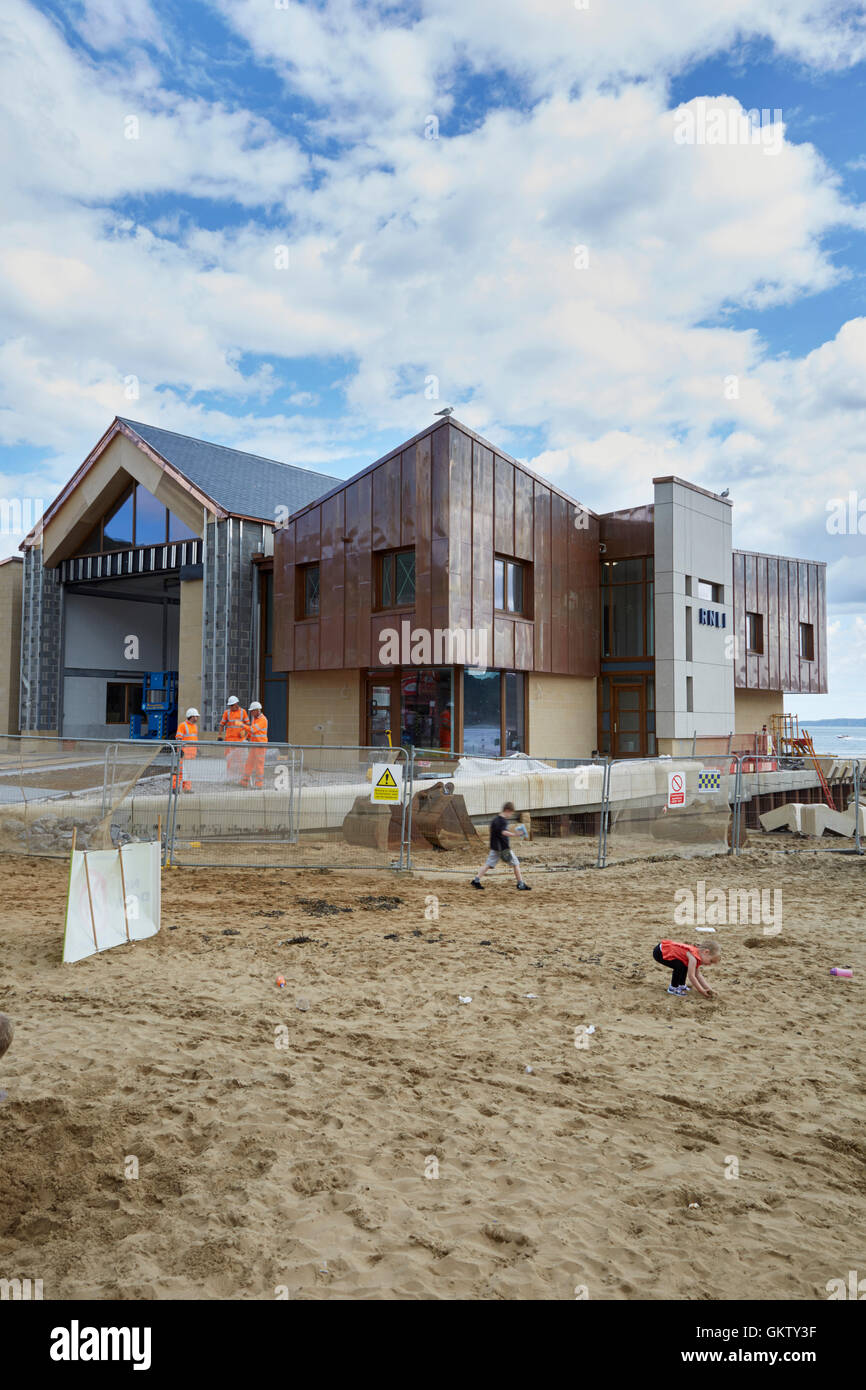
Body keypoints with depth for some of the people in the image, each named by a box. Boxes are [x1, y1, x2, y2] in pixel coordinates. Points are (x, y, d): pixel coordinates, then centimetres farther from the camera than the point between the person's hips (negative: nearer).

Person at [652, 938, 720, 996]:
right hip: (659, 952, -10)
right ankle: (673, 988, -3)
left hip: (665, 950, 10)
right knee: (680, 966, -20)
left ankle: (681, 985, 28)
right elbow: (691, 976, -25)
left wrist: (708, 988, 5)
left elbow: (698, 975, 12)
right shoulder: (693, 957, -25)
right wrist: (702, 991, -17)